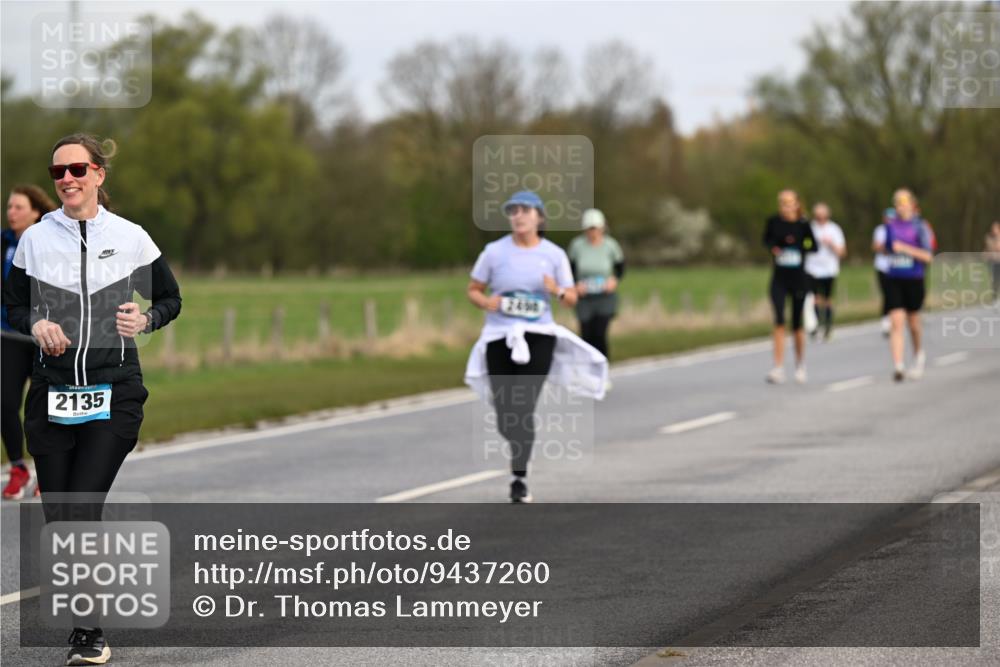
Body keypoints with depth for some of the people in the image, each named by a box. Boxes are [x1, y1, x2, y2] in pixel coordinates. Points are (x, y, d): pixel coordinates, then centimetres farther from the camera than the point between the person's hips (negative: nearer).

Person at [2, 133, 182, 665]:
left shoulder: (131, 238, 2)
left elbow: (170, 299, 12)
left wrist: (146, 320, -9)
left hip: (114, 393, -2)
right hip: (53, 389, 2)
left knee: (84, 511, -13)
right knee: (57, 517, 1)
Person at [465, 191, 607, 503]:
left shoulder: (554, 255, 2)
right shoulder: (494, 252, 0)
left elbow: (571, 299, 6)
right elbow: (472, 289, 8)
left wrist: (557, 291, -16)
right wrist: (485, 302, -14)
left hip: (538, 337, -1)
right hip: (499, 337, 1)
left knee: (523, 409, -15)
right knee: (505, 417, 2)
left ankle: (520, 478, -10)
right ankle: (520, 450, 34)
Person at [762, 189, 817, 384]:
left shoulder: (803, 225, -6)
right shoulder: (774, 222, -1)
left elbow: (814, 246, 1)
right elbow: (766, 239, 14)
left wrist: (799, 248, -19)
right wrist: (773, 247, -7)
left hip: (798, 278, 0)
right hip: (779, 279, 0)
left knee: (797, 324, 8)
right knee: (779, 320, -14)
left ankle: (800, 364, 31)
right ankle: (778, 368, -15)